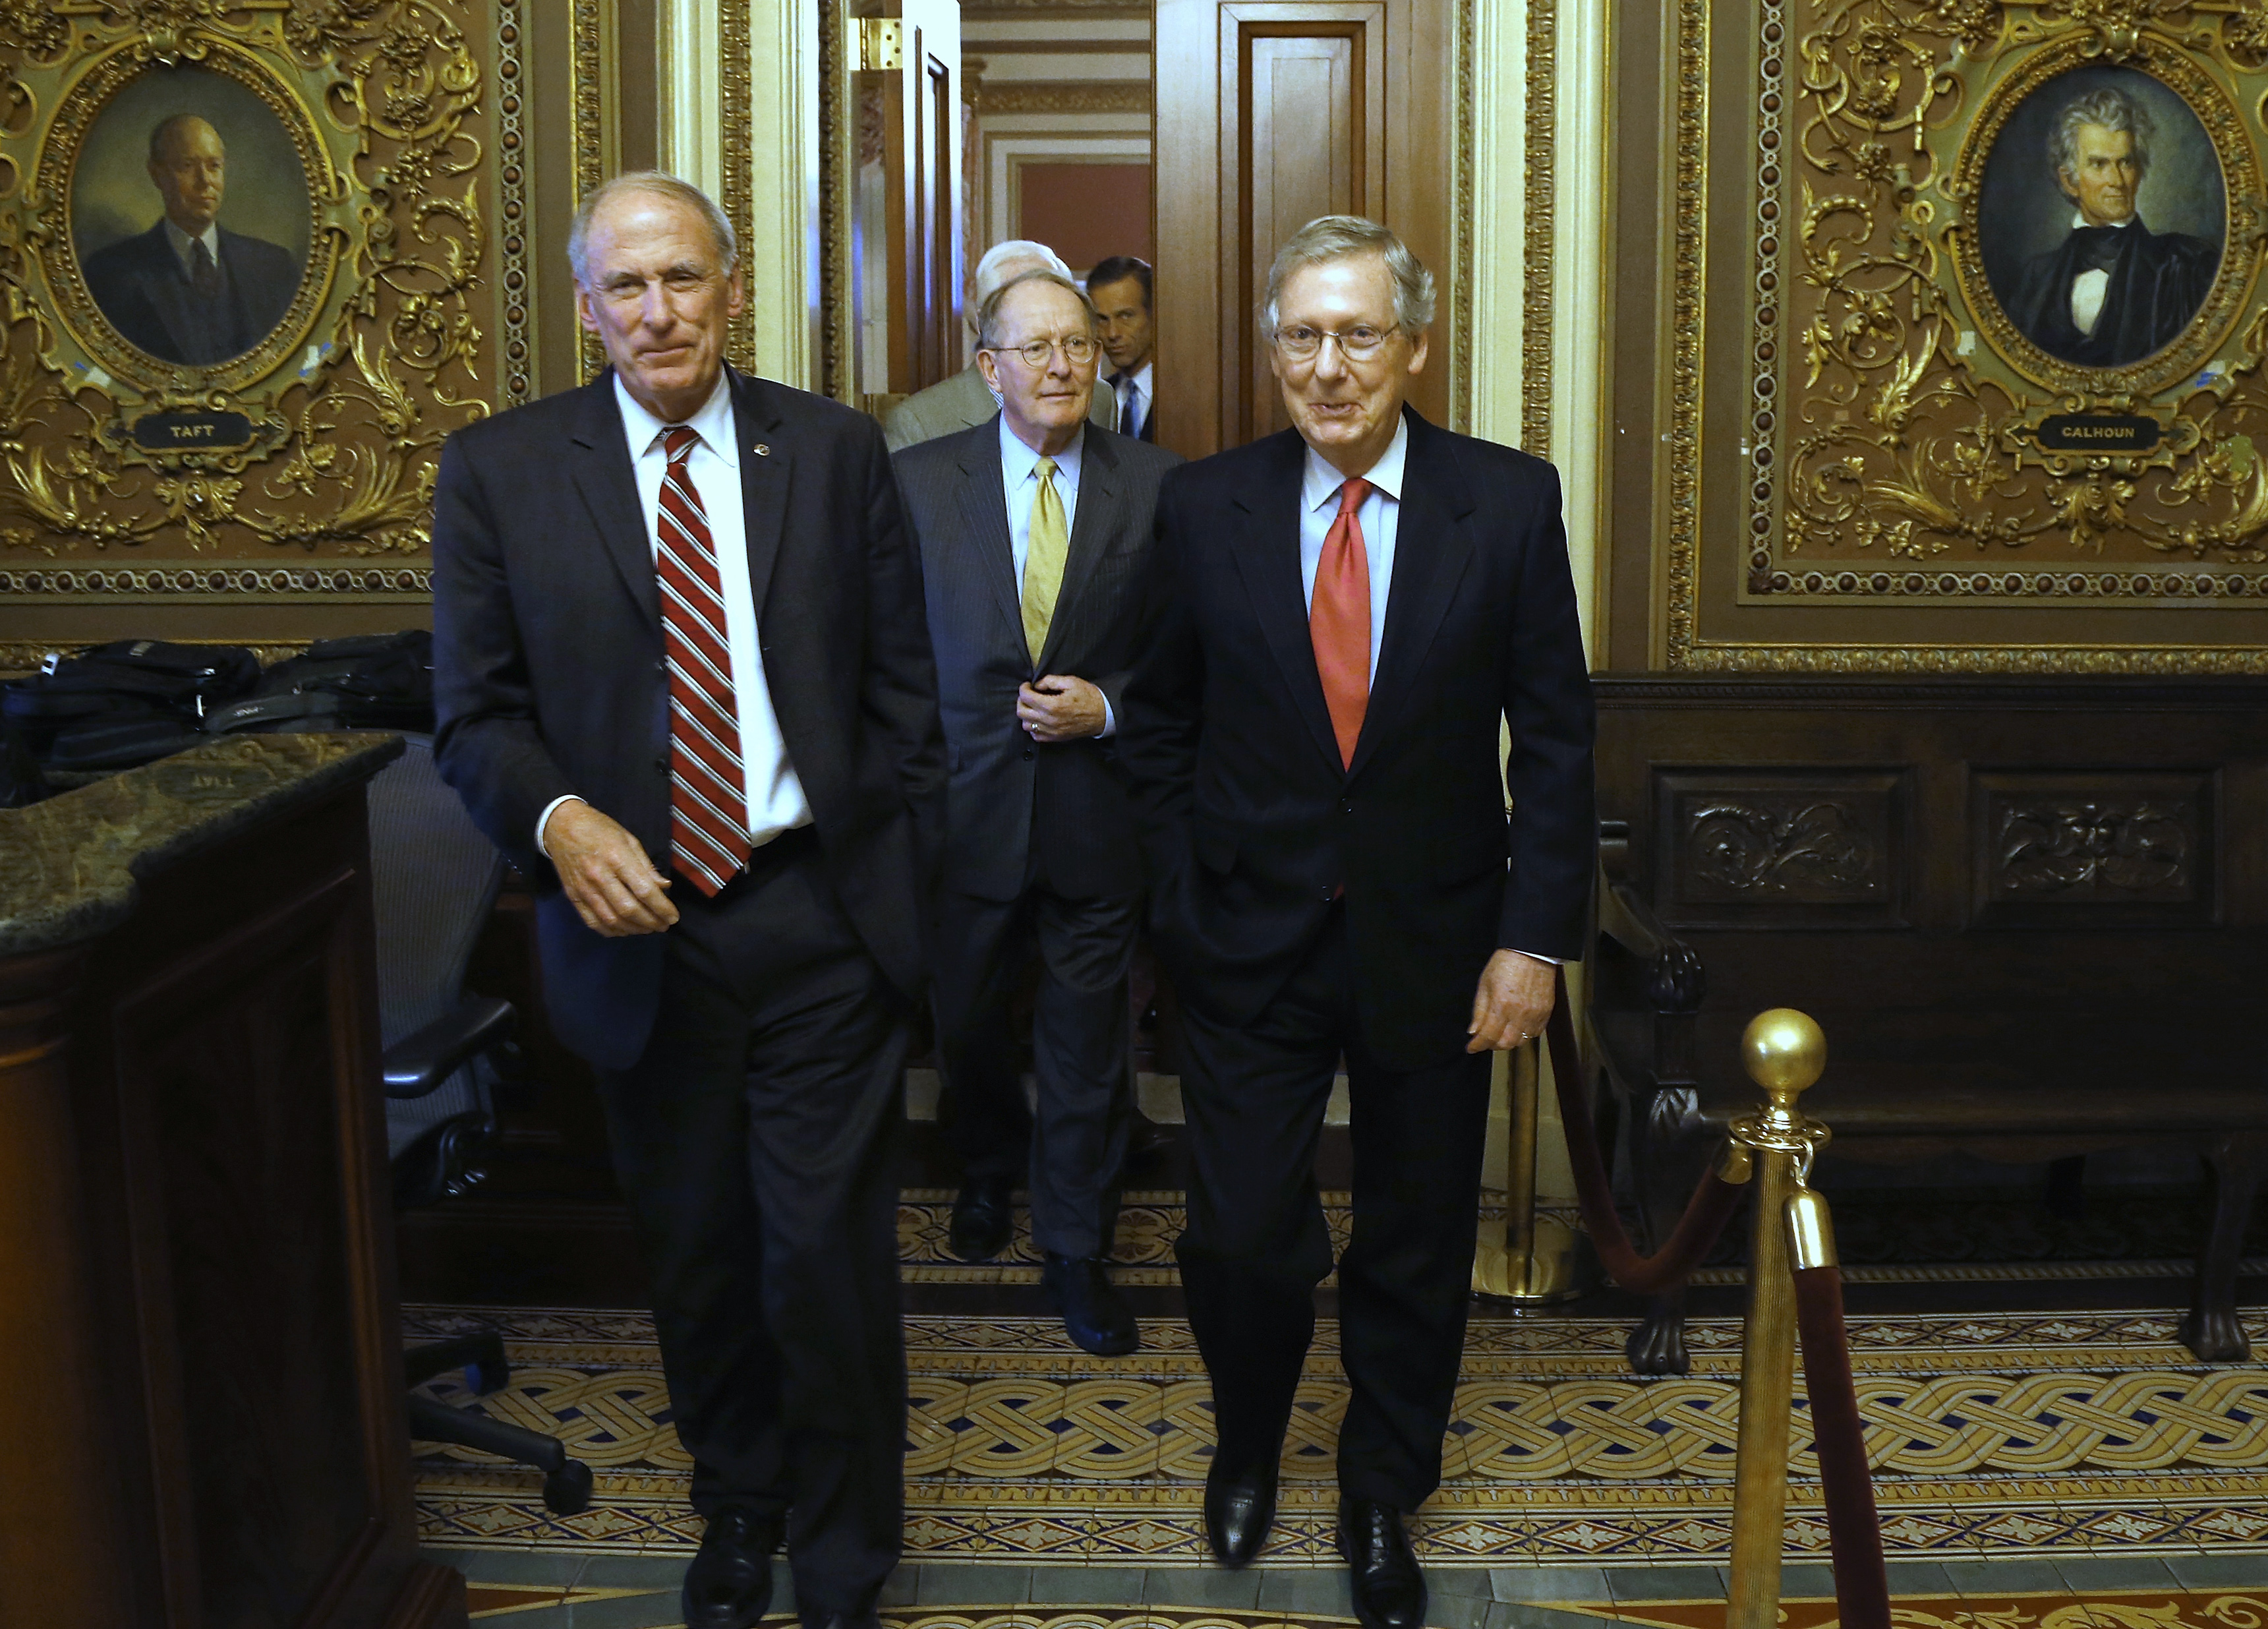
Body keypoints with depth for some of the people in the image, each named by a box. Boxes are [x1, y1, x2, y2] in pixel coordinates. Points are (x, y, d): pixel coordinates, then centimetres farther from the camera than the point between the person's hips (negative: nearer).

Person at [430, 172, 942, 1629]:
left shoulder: (835, 449, 2)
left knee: (830, 1252, 2)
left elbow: (903, 681, 4)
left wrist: (908, 878, 0)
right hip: (638, 924, 1)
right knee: (695, 1253, 16)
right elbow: (476, 712, 0)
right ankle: (736, 1507, 41)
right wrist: (559, 820, -19)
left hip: (823, 915, -1)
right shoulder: (499, 468, 1)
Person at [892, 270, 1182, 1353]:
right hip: (964, 809, 1)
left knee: (1088, 1044, 9)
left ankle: (1076, 1251, 26)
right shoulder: (919, 481, -2)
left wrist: (1105, 707, -15)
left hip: (1097, 811, -1)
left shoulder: (1158, 487, -3)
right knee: (962, 1022, 18)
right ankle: (990, 1172, 48)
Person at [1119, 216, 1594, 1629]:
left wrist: (1535, 937, -7)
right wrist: (1185, 893, 2)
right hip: (1251, 937, 0)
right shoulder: (1206, 507, -3)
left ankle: (1384, 1500, 37)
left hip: (1432, 942, 0)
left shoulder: (1511, 503, -6)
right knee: (1243, 1235, 4)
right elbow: (1162, 719, 7)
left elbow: (1555, 735, -3)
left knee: (1416, 1247, 13)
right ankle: (1249, 1448, 36)